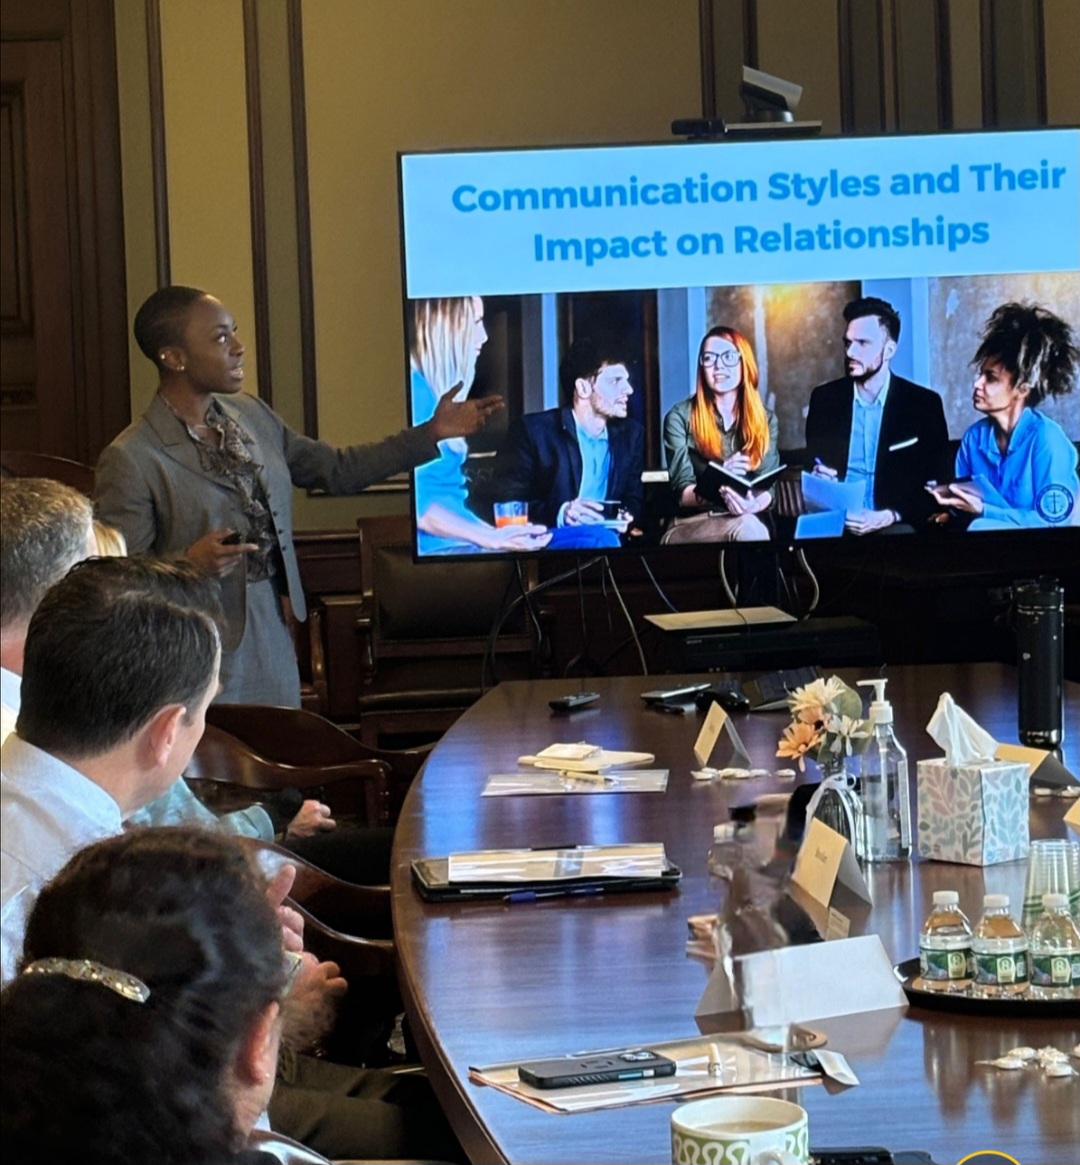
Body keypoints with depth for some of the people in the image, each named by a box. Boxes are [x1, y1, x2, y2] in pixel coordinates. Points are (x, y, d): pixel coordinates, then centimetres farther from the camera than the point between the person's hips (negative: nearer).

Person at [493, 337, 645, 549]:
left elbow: (635, 499, 18)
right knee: (601, 538, -35)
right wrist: (560, 513, -23)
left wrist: (628, 516, -7)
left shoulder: (631, 434, 15)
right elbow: (508, 505, -6)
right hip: (545, 538, -6)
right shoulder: (533, 430, -3)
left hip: (605, 536, 6)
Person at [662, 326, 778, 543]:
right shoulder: (680, 417, 3)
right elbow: (682, 492, -5)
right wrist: (717, 488, -28)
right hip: (689, 526, -3)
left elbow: (768, 485, 2)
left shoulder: (765, 420, 13)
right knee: (746, 526, -35)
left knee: (749, 523, -35)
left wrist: (754, 504, -23)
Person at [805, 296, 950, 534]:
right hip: (834, 520, 1)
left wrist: (888, 517, -16)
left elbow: (936, 488, 0)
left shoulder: (924, 404, 2)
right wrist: (817, 480, -8)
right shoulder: (824, 398, 9)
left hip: (895, 525, -1)